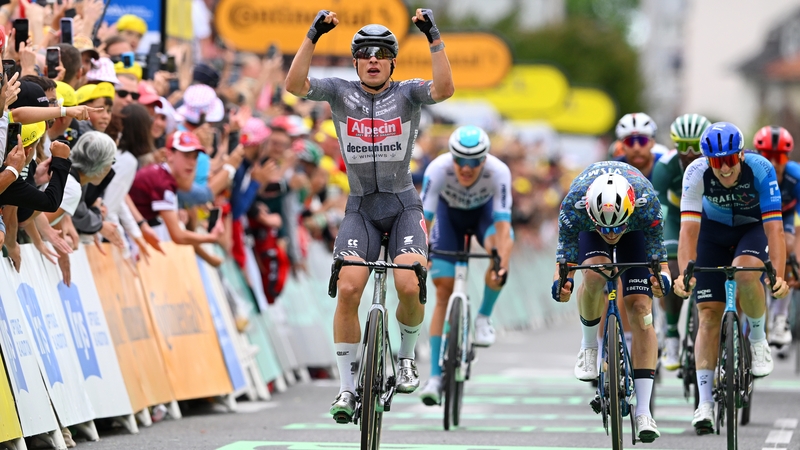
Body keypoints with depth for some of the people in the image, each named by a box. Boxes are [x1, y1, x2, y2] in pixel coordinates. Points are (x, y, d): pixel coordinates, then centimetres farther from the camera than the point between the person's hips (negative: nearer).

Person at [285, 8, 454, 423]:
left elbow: (444, 89, -21)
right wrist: (313, 36, -22)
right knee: (348, 290, -16)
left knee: (410, 287, -21)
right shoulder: (341, 93, 2)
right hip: (360, 208, 1)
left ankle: (406, 357, 9)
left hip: (403, 205, -1)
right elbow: (294, 84, -14)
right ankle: (347, 386, -5)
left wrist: (434, 38, -27)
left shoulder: (407, 94, -1)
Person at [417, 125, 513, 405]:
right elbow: (423, 219, -35)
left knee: (500, 248, -35)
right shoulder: (438, 169, -35)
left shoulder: (499, 172, -35)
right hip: (450, 212, 0)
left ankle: (484, 317, -11)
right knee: (443, 291, -9)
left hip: (485, 210, 0)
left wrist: (501, 265, -52)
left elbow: (502, 222, -39)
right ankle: (435, 377, -4)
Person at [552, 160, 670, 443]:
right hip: (588, 227, 0)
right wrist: (561, 283, -43)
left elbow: (658, 258, -26)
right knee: (594, 274, -33)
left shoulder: (647, 204, -39)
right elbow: (565, 259, -26)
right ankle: (589, 346, -4)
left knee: (640, 309, -13)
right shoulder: (573, 206, -39)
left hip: (635, 231, 0)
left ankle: (643, 411, -13)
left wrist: (662, 279, -43)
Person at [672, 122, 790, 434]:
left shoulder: (761, 170, -31)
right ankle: (705, 403, -7)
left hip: (753, 229, -1)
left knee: (745, 272, -34)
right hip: (714, 230, 1)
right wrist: (684, 274, -46)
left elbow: (773, 227, -34)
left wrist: (779, 276, -45)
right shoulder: (697, 173, -29)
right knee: (708, 314, -8)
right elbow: (689, 228, -33)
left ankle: (758, 338, -6)